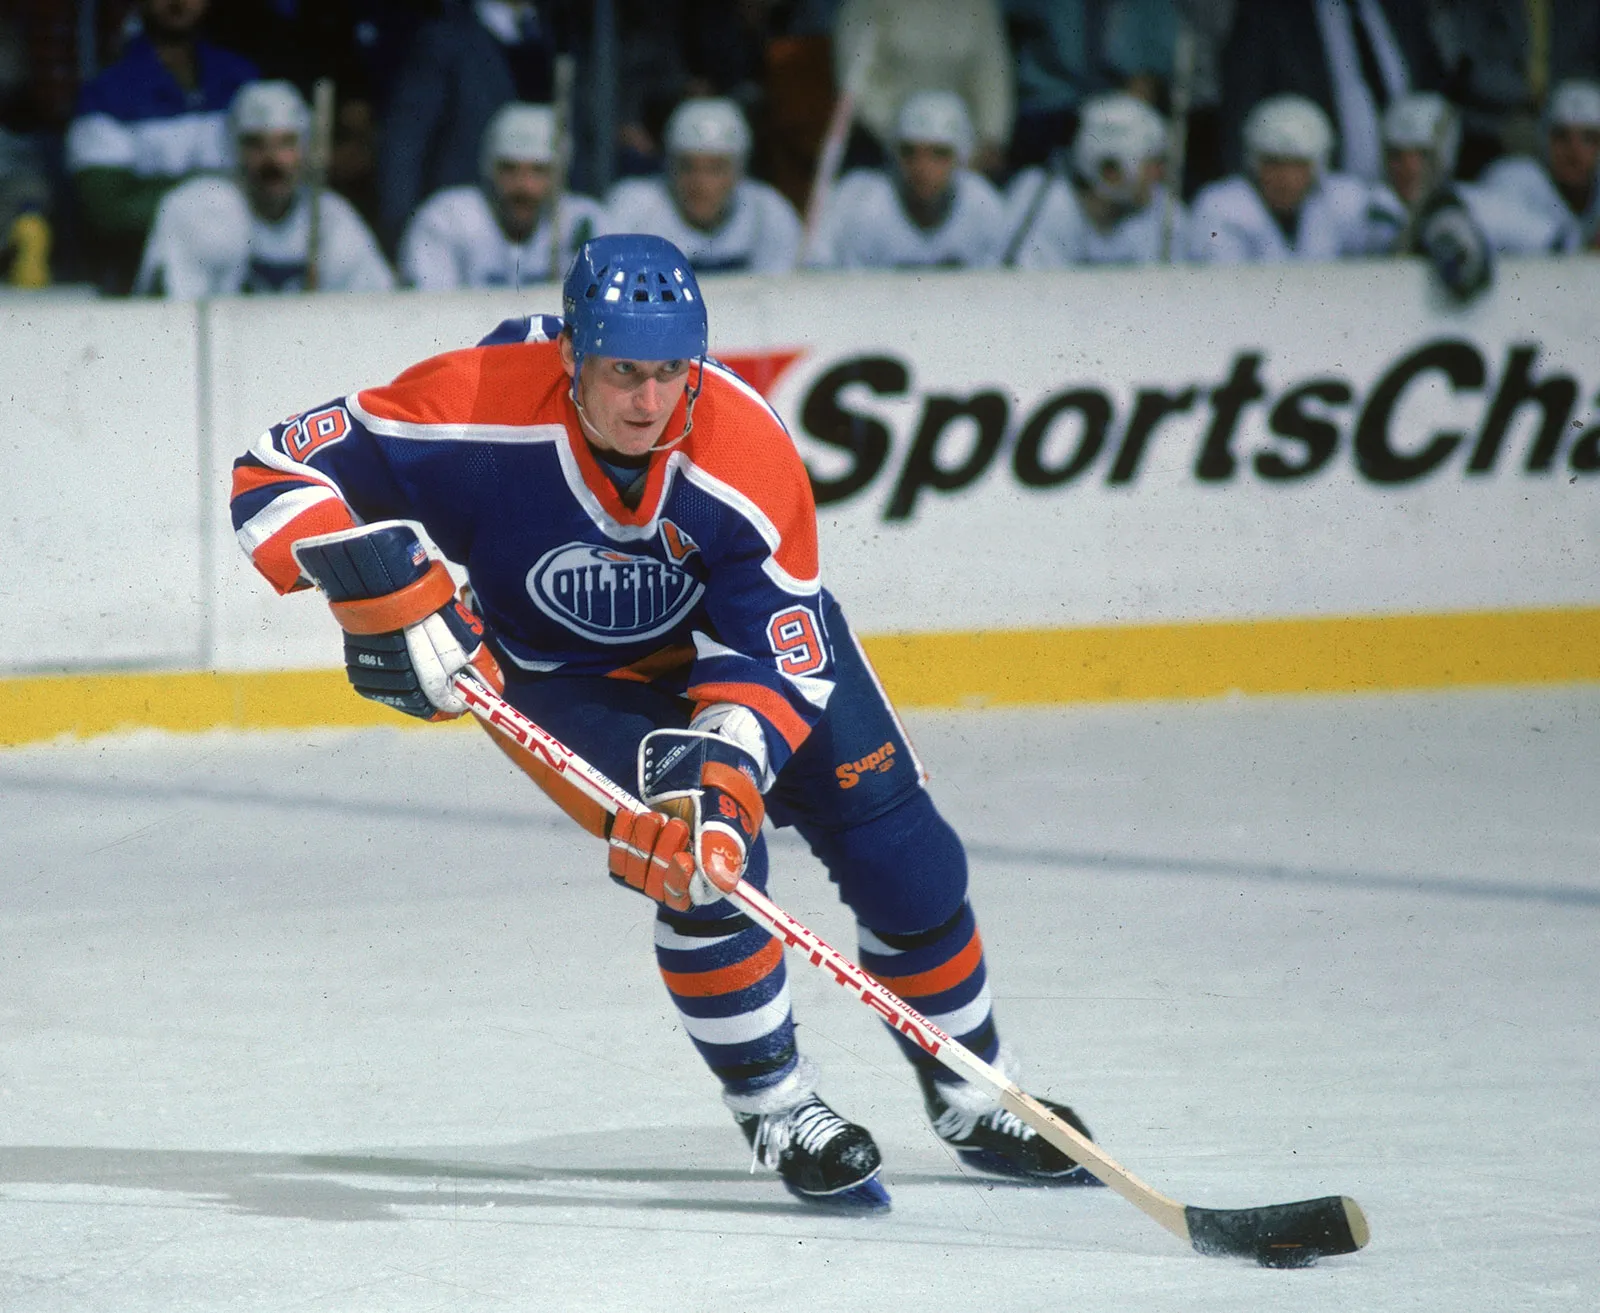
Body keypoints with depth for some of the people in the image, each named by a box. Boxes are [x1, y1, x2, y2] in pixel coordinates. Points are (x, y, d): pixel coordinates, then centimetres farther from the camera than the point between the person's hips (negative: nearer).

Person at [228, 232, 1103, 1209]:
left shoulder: (749, 452, -32)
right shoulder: (481, 408, -35)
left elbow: (775, 661, -29)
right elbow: (277, 474, -30)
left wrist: (723, 770, -46)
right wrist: (383, 591, -44)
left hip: (745, 617, 2)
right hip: (573, 675, -2)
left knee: (898, 846, -1)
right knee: (707, 866, -23)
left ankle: (974, 1098, 19)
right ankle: (777, 1110, -4)